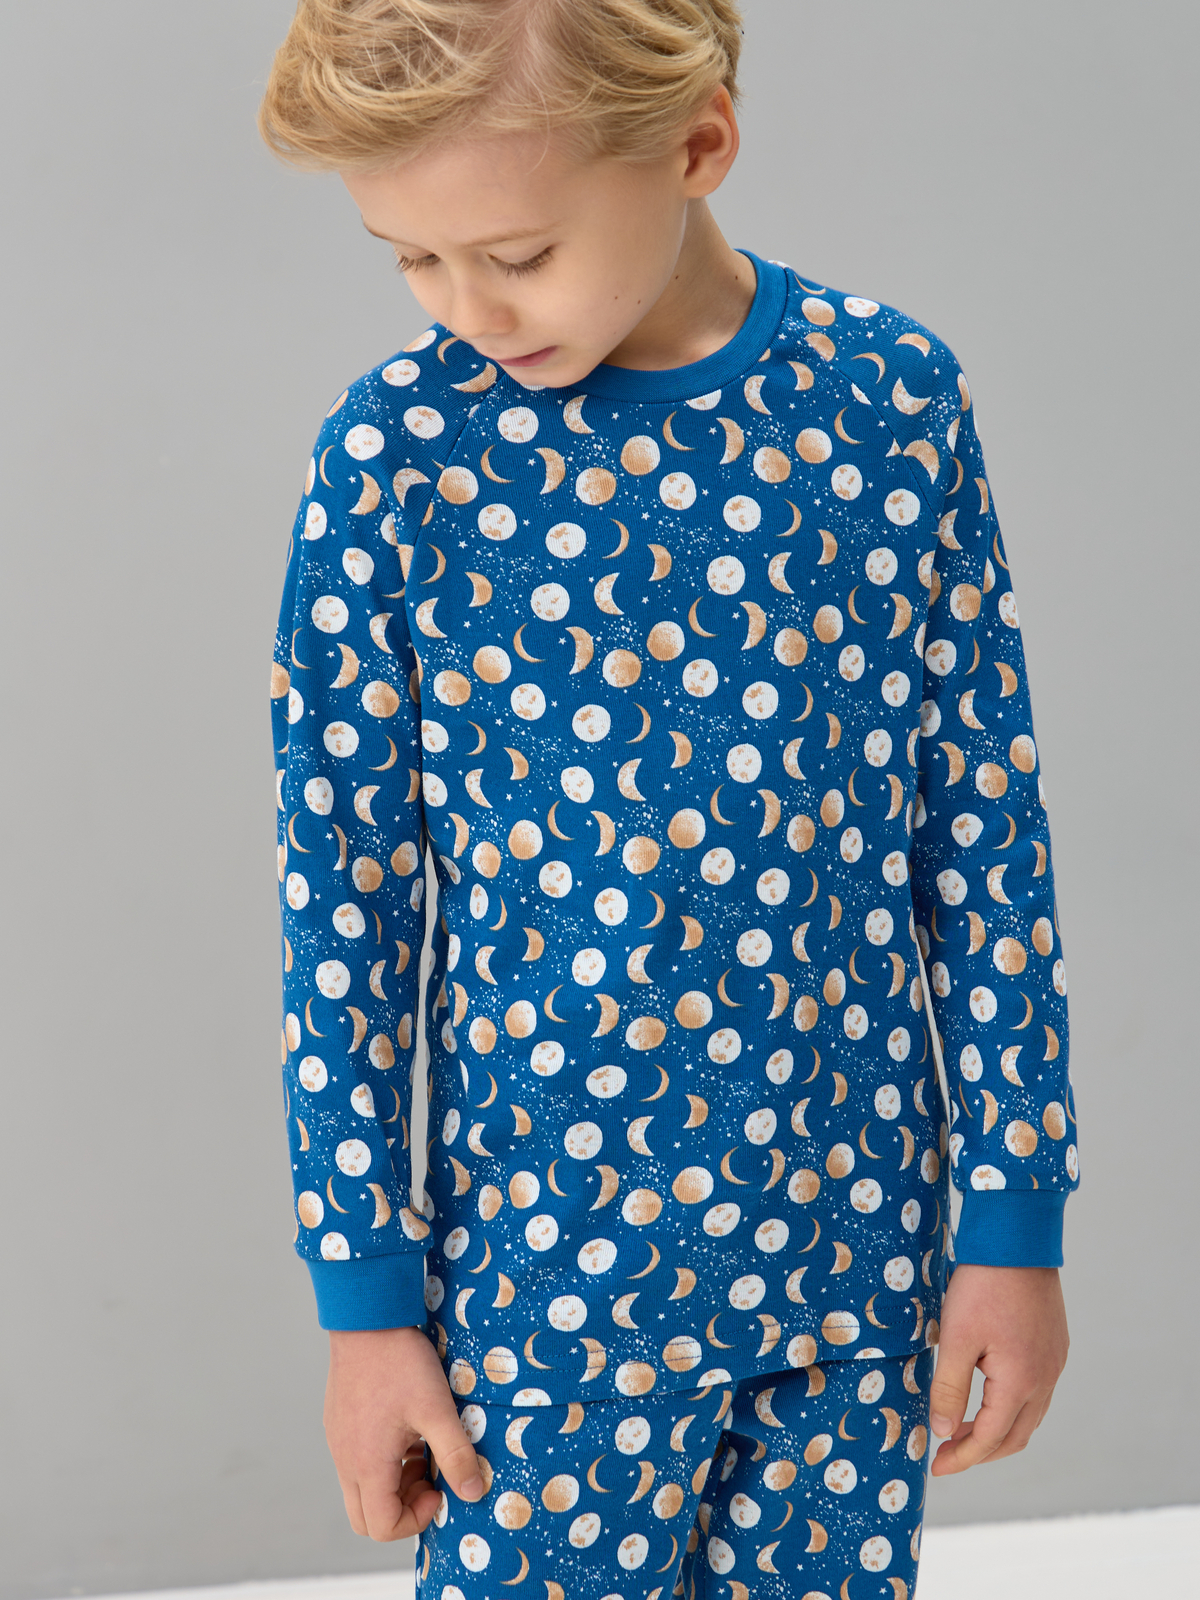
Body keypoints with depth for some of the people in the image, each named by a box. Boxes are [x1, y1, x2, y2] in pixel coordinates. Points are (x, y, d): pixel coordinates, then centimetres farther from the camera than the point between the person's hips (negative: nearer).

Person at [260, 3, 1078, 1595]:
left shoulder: (893, 398, -6)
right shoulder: (399, 452, -10)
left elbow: (987, 828, 0)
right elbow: (344, 894, -4)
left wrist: (1018, 1219, 2)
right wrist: (364, 1295, -2)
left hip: (864, 1237, 2)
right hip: (547, 1262, -1)